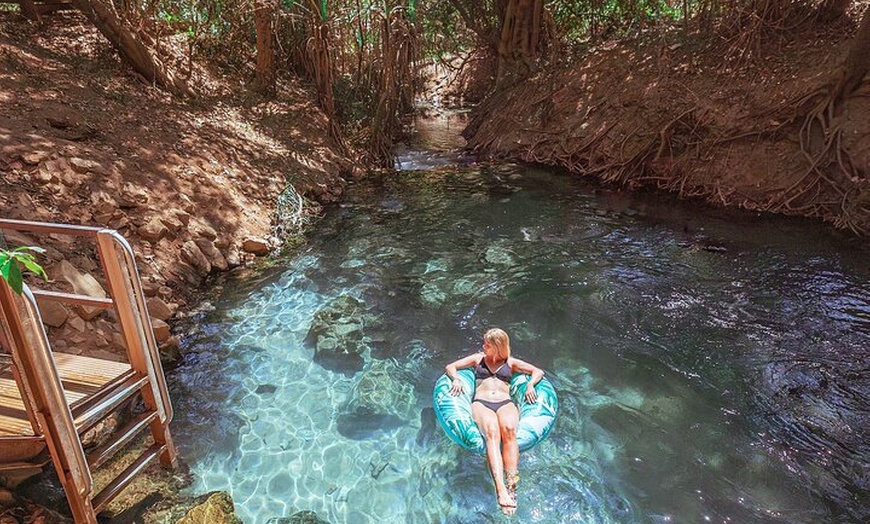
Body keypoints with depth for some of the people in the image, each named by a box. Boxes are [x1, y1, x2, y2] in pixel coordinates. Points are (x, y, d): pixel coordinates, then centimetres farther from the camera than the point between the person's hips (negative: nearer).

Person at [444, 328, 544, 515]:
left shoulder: (510, 362, 25)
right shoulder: (478, 358, 27)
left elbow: (538, 371, 21)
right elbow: (450, 366, 24)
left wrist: (530, 385, 1)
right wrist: (456, 379, 2)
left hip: (505, 403, 1)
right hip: (481, 403, -1)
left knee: (509, 430, -36)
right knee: (492, 433, -35)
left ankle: (511, 485, -44)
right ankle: (500, 489, -48)